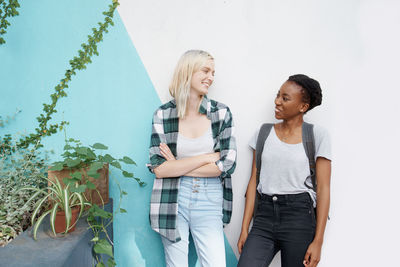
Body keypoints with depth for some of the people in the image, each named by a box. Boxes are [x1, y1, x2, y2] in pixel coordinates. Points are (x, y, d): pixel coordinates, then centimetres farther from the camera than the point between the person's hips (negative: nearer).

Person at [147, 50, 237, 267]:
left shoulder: (221, 113, 1)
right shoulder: (163, 114, -1)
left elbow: (228, 164, -7)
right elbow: (158, 168, -10)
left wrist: (176, 165, -9)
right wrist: (207, 157, -12)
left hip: (209, 201, 1)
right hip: (173, 201, 0)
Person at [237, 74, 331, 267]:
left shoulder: (317, 135, 0)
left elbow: (323, 188, -3)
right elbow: (254, 181, 8)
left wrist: (318, 241, -8)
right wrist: (245, 229, 4)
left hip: (299, 217, -2)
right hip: (264, 216, 3)